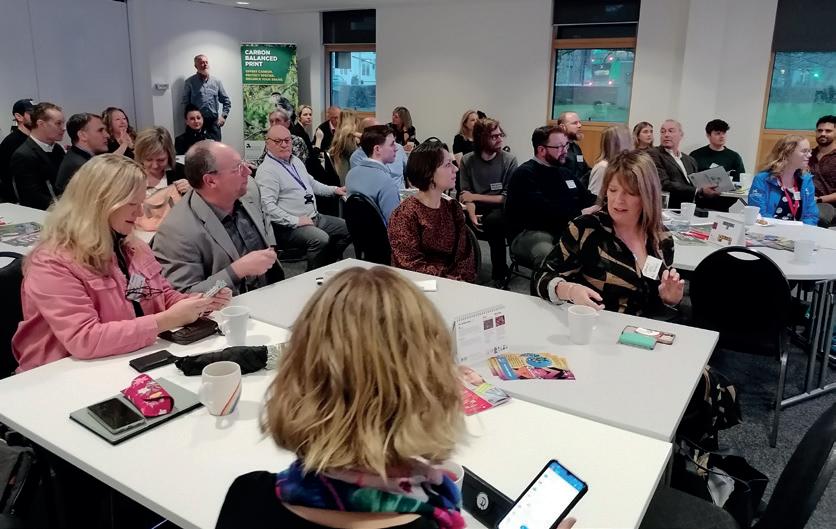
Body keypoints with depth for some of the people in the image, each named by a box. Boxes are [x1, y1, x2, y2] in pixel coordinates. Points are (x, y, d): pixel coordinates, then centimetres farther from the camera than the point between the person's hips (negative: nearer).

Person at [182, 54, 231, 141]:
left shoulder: (216, 81, 11)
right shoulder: (190, 82, 4)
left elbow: (226, 101, 16)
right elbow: (185, 103, 4)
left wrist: (223, 116, 5)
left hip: (213, 121, 2)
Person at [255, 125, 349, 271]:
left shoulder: (296, 161, 16)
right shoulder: (266, 170, -13)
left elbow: (312, 183, 31)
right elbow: (268, 206, -22)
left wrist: (334, 190, 20)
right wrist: (295, 221, -24)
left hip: (315, 217, 10)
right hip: (289, 226, -10)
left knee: (348, 228, 5)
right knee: (321, 239, -33)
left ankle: (328, 267, 14)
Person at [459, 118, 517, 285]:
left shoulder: (509, 160, -2)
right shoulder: (467, 160, 4)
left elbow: (507, 197, -6)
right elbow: (466, 195, 1)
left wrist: (475, 197, -7)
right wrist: (472, 215, -19)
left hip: (500, 211, -2)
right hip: (477, 210, 2)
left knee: (493, 220, -35)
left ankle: (500, 275, -16)